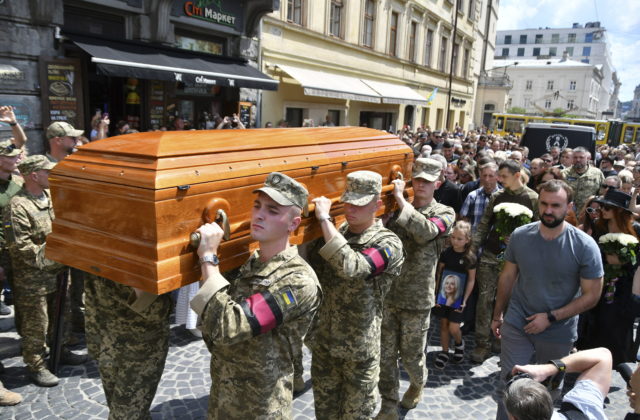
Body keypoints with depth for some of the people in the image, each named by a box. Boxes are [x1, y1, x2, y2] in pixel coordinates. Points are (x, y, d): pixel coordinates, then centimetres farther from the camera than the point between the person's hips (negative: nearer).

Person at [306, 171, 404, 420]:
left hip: (359, 349, -4)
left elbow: (351, 268, -34)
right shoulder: (332, 234, 2)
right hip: (323, 343, 5)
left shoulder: (387, 243, -15)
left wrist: (325, 219, -29)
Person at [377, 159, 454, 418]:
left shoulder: (444, 213, -3)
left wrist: (401, 200, -23)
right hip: (387, 293, 3)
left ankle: (418, 384, 45)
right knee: (385, 354, 9)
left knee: (411, 355, 12)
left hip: (416, 298, -3)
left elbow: (426, 232, -25)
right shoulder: (397, 209, 7)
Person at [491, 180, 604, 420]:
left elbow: (591, 296, -10)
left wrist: (551, 317, -16)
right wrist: (497, 315, 10)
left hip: (558, 334, -1)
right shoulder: (520, 236, -7)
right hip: (516, 325, 1)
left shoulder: (585, 246, -15)